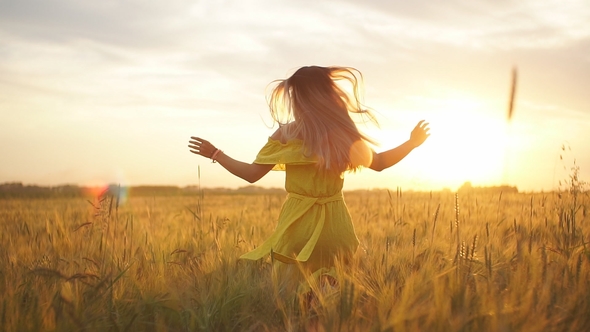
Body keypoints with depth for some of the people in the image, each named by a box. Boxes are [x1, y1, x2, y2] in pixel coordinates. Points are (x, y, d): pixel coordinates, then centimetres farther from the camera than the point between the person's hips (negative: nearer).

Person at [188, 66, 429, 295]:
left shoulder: (286, 134, -8)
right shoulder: (345, 134, -3)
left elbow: (251, 174, -1)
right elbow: (380, 163, 13)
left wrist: (216, 154, 13)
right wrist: (413, 142, 28)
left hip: (297, 225, -2)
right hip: (336, 225, 2)